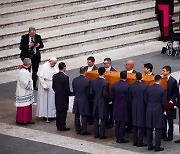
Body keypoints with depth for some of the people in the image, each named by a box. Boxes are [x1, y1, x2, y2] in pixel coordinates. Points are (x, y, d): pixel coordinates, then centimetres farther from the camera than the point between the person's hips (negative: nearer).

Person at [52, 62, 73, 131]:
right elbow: (67, 89, -18)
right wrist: (72, 94, -1)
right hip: (64, 97, -6)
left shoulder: (54, 76, -1)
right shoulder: (65, 77, -20)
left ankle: (58, 126, 20)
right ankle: (62, 127, 8)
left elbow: (53, 87, 6)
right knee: (63, 112, 3)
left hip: (57, 97, 6)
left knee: (58, 111, 14)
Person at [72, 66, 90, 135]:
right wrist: (87, 98, 10)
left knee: (77, 116, 13)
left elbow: (74, 90, 6)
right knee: (84, 116, 2)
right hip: (84, 100, -5)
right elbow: (88, 93, -9)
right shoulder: (87, 81, -17)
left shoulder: (74, 80, -3)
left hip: (76, 100, 5)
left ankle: (78, 130, 20)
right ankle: (83, 131, 5)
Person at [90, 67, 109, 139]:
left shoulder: (93, 82, -2)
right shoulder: (105, 83, -19)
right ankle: (101, 135, 4)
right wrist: (107, 98, 0)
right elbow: (105, 94, -19)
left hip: (95, 102, 5)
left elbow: (91, 92, 1)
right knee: (103, 119, 3)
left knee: (96, 118, 14)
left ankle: (96, 134, 18)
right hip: (103, 103, -5)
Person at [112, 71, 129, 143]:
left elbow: (112, 97, 4)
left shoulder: (114, 85, -2)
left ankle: (117, 137, 16)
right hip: (124, 107, -5)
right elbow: (128, 99, -12)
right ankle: (121, 138, 3)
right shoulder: (127, 87, -17)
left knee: (117, 123, 12)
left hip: (116, 107, 5)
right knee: (122, 123, 2)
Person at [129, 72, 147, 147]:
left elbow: (130, 98, 5)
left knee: (135, 125, 13)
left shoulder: (131, 86, -3)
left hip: (134, 108, 4)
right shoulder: (144, 87, -15)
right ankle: (140, 142, 2)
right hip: (142, 108, -4)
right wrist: (146, 107, 6)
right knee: (141, 126, 2)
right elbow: (145, 99, -9)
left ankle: (135, 141, 17)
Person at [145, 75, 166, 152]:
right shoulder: (163, 90, -12)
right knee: (158, 129, 2)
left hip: (149, 111, 4)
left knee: (149, 129, 12)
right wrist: (163, 110, 7)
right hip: (158, 111, -4)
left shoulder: (148, 89, -2)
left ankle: (150, 145, 17)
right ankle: (157, 147, 3)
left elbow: (146, 100, 2)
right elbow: (163, 103, -10)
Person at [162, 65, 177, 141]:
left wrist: (171, 101, -17)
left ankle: (170, 136, 8)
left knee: (170, 121, 3)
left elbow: (175, 93, -8)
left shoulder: (173, 81, -9)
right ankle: (163, 134, 21)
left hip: (169, 103, -5)